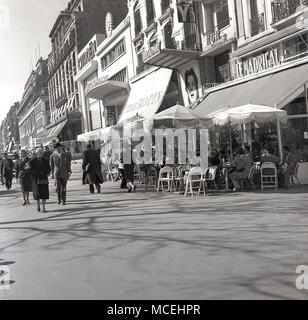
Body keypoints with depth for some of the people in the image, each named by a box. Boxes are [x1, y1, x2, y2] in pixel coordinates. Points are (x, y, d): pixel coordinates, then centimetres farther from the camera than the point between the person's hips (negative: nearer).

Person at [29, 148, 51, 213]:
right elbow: (32, 171, -7)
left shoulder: (46, 161, 6)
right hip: (36, 180, -1)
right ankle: (38, 204, 31)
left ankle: (43, 208, 3)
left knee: (44, 194, -3)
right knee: (37, 194, 4)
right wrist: (40, 173, -17)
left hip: (44, 179, 1)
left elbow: (49, 169, 8)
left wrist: (47, 173, -14)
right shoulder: (32, 162, -1)